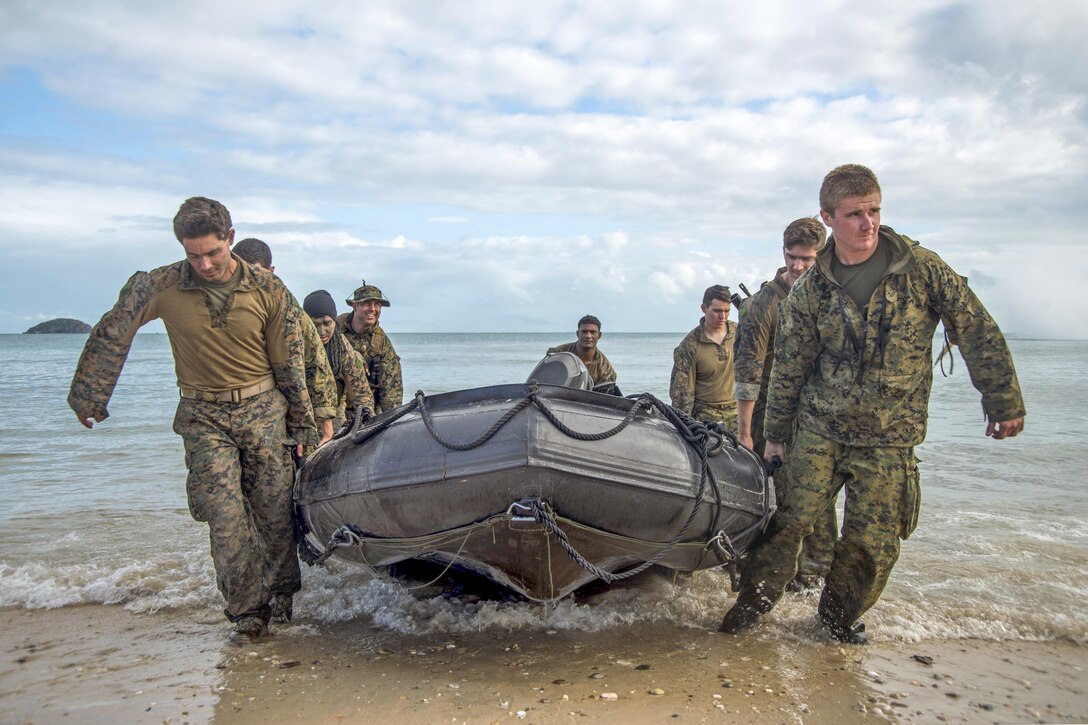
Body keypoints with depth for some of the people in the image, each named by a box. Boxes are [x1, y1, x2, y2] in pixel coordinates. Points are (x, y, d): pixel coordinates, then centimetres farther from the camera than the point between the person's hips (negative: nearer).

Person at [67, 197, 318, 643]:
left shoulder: (267, 288, -5)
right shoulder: (158, 287, -6)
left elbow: (289, 362, 1)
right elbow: (110, 336, 6)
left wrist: (303, 425, 5)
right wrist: (88, 396, 10)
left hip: (264, 410, 0)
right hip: (204, 418, 0)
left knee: (276, 512, 4)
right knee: (225, 517, -5)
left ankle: (284, 593, 27)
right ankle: (248, 609, 10)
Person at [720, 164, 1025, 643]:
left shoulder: (921, 267, -5)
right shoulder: (810, 288, -1)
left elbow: (977, 332, 1)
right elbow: (789, 366, 6)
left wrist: (1005, 403, 2)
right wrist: (775, 434, 10)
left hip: (889, 437, 0)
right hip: (820, 428, 1)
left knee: (873, 540, 3)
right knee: (791, 517, -1)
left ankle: (839, 615, 27)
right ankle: (756, 598, 20)